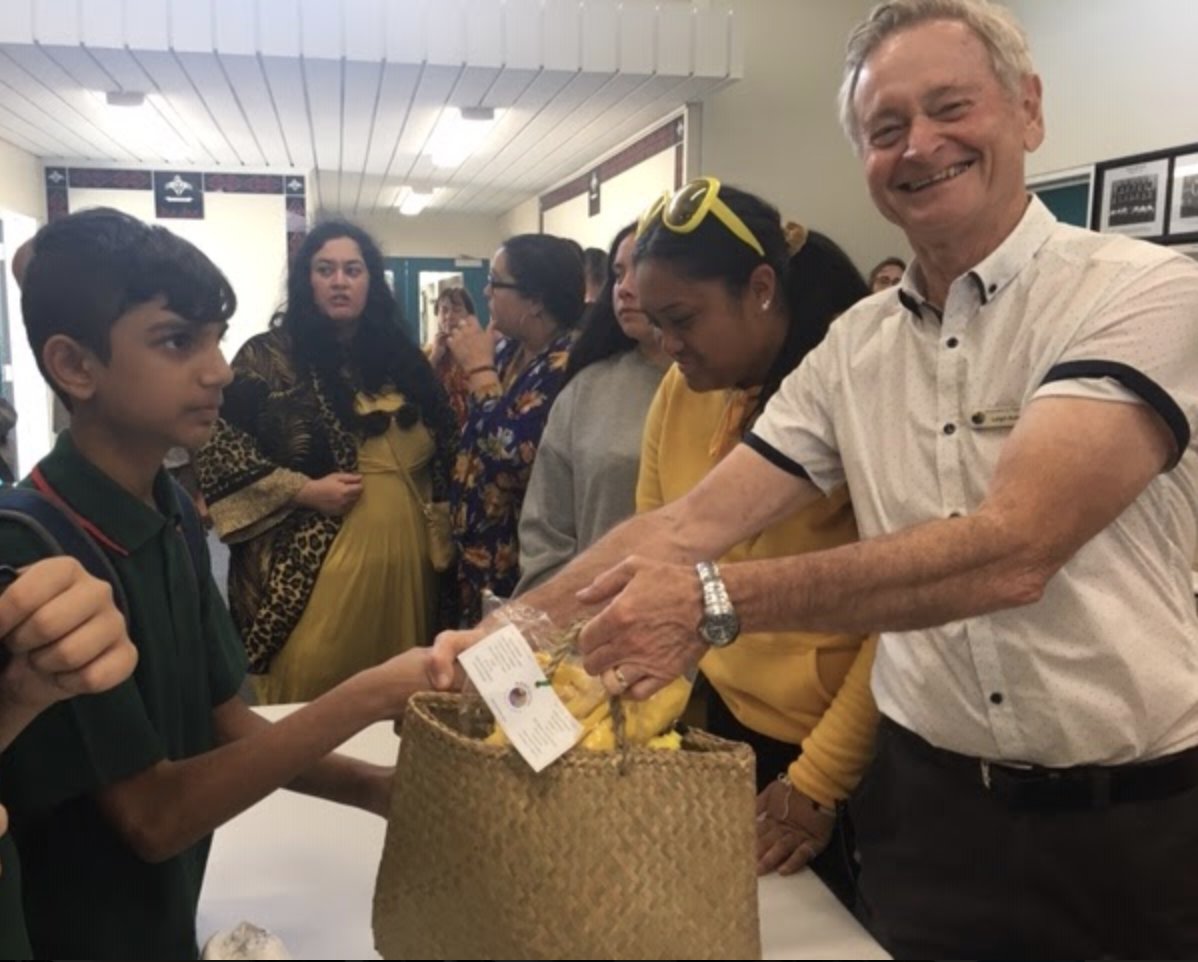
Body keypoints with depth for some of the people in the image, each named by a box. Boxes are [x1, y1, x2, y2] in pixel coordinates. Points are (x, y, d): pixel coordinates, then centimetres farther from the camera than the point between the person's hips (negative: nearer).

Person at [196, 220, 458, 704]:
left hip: (404, 558, 4)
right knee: (310, 694, 0)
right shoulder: (269, 356, 0)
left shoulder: (400, 356, 13)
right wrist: (303, 490, -13)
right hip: (311, 564, -4)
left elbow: (443, 447, 18)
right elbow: (215, 447, -5)